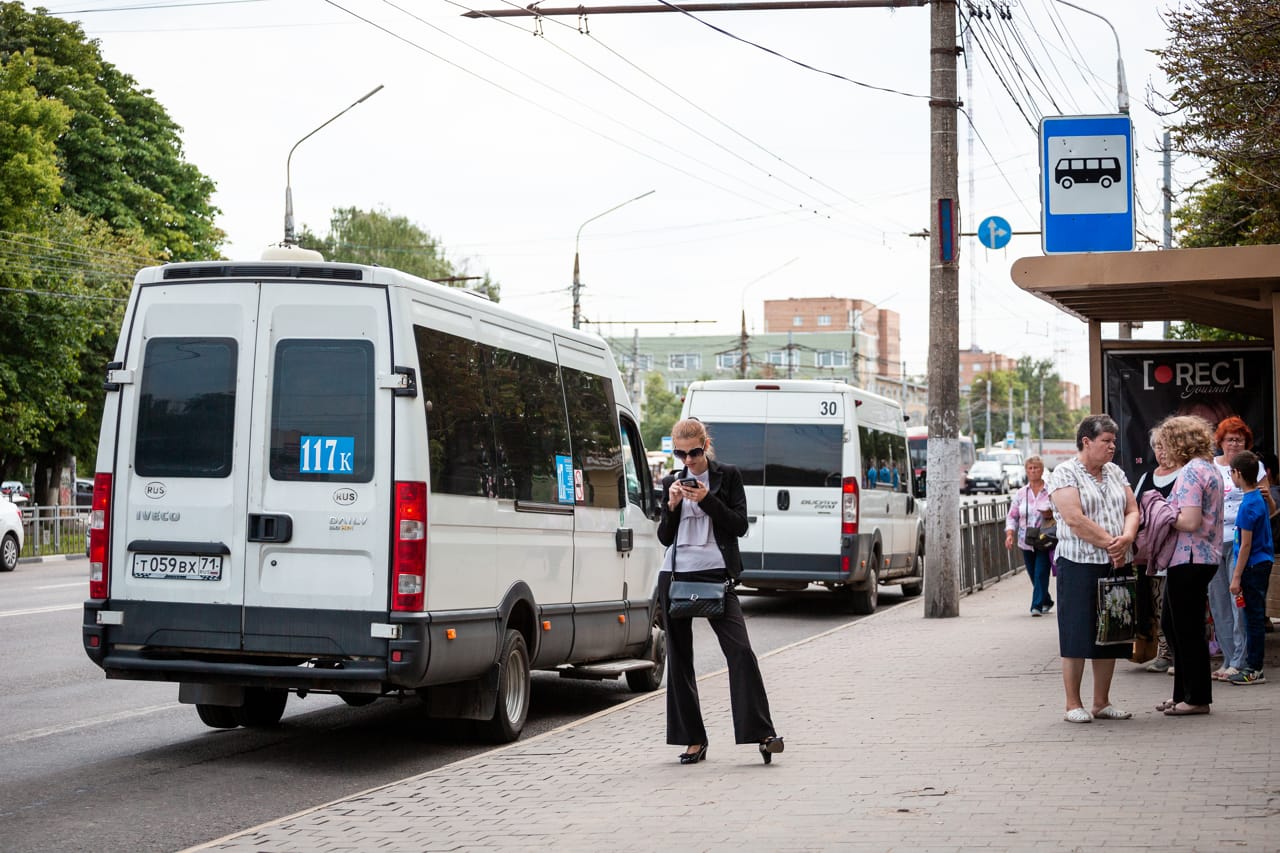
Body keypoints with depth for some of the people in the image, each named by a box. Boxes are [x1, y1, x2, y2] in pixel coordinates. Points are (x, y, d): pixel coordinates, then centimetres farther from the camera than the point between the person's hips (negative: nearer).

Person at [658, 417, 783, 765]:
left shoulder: (727, 475, 5)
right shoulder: (671, 482, 12)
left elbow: (739, 525, -3)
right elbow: (664, 537, 10)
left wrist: (707, 500, -13)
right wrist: (672, 506, -7)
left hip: (715, 573, -3)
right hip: (675, 575, 4)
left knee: (740, 650, -15)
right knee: (679, 656, 4)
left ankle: (762, 733, -16)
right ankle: (693, 738, 12)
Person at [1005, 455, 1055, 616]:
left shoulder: (1051, 492, -2)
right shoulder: (1020, 494, 9)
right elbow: (1012, 516, 10)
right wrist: (1010, 534, -4)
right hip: (1026, 542, 4)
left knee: (1041, 574, -12)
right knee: (1034, 576, 11)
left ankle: (1037, 606, -10)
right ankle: (1047, 602, 29)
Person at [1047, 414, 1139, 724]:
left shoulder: (1115, 473, 16)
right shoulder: (1065, 473, -6)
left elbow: (1132, 510, 10)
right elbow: (1074, 519, -16)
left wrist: (1126, 539, -10)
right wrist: (1109, 543, -15)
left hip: (1115, 565, 6)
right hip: (1079, 565, -6)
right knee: (1078, 634, -3)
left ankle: (1102, 702, 17)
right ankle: (1073, 704, 4)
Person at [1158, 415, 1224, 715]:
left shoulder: (1190, 472, -16)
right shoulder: (1210, 469, 15)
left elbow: (1190, 521, -23)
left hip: (1189, 559, -10)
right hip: (1206, 558, 10)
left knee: (1187, 629, -1)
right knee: (1172, 624, 18)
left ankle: (1197, 698, 7)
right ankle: (1184, 692, 24)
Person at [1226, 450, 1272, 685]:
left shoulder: (1248, 505, -17)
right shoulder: (1259, 498, 12)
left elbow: (1246, 544, -18)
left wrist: (1237, 577, -16)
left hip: (1253, 567, -9)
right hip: (1263, 563, 9)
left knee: (1253, 618, -5)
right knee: (1255, 617, 13)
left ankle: (1254, 670, -2)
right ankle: (1253, 666, 18)